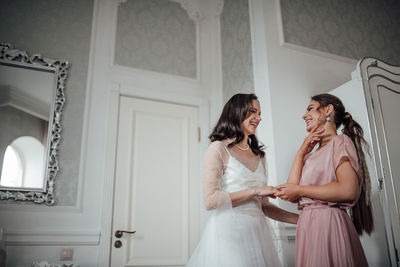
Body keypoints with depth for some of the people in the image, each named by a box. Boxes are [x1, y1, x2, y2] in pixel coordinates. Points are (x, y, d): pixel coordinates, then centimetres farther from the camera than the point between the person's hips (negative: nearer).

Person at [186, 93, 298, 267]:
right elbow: (210, 200, -14)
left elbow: (263, 205, 15)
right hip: (229, 232, -5)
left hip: (257, 232, 6)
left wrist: (300, 219, 8)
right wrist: (254, 191, -13)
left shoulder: (259, 155, 14)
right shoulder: (219, 148, -4)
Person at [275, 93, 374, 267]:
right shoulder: (313, 154, 18)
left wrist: (299, 190, -9)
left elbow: (349, 190, -18)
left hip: (328, 223, -7)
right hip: (309, 225, 7)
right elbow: (292, 195, 6)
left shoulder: (340, 141, -3)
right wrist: (301, 153, 6)